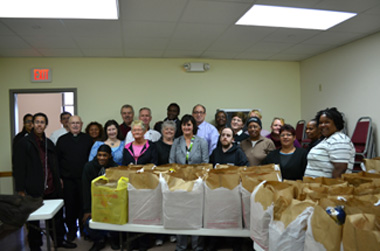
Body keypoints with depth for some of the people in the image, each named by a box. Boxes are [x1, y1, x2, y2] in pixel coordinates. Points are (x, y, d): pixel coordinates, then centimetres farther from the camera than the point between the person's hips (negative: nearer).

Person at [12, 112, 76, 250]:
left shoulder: (49, 143, 12)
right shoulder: (24, 143, -5)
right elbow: (18, 168, -8)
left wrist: (58, 182, 13)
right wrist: (20, 190, -12)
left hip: (51, 189, 6)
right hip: (34, 191, -5)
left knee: (57, 215, 15)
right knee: (34, 220, 9)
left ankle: (59, 240, 32)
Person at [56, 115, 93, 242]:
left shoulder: (87, 139, 6)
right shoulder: (62, 140, 6)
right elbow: (57, 160, 5)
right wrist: (59, 177, -1)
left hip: (84, 179, 0)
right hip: (67, 179, 0)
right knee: (70, 205, 7)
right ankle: (71, 230, 23)